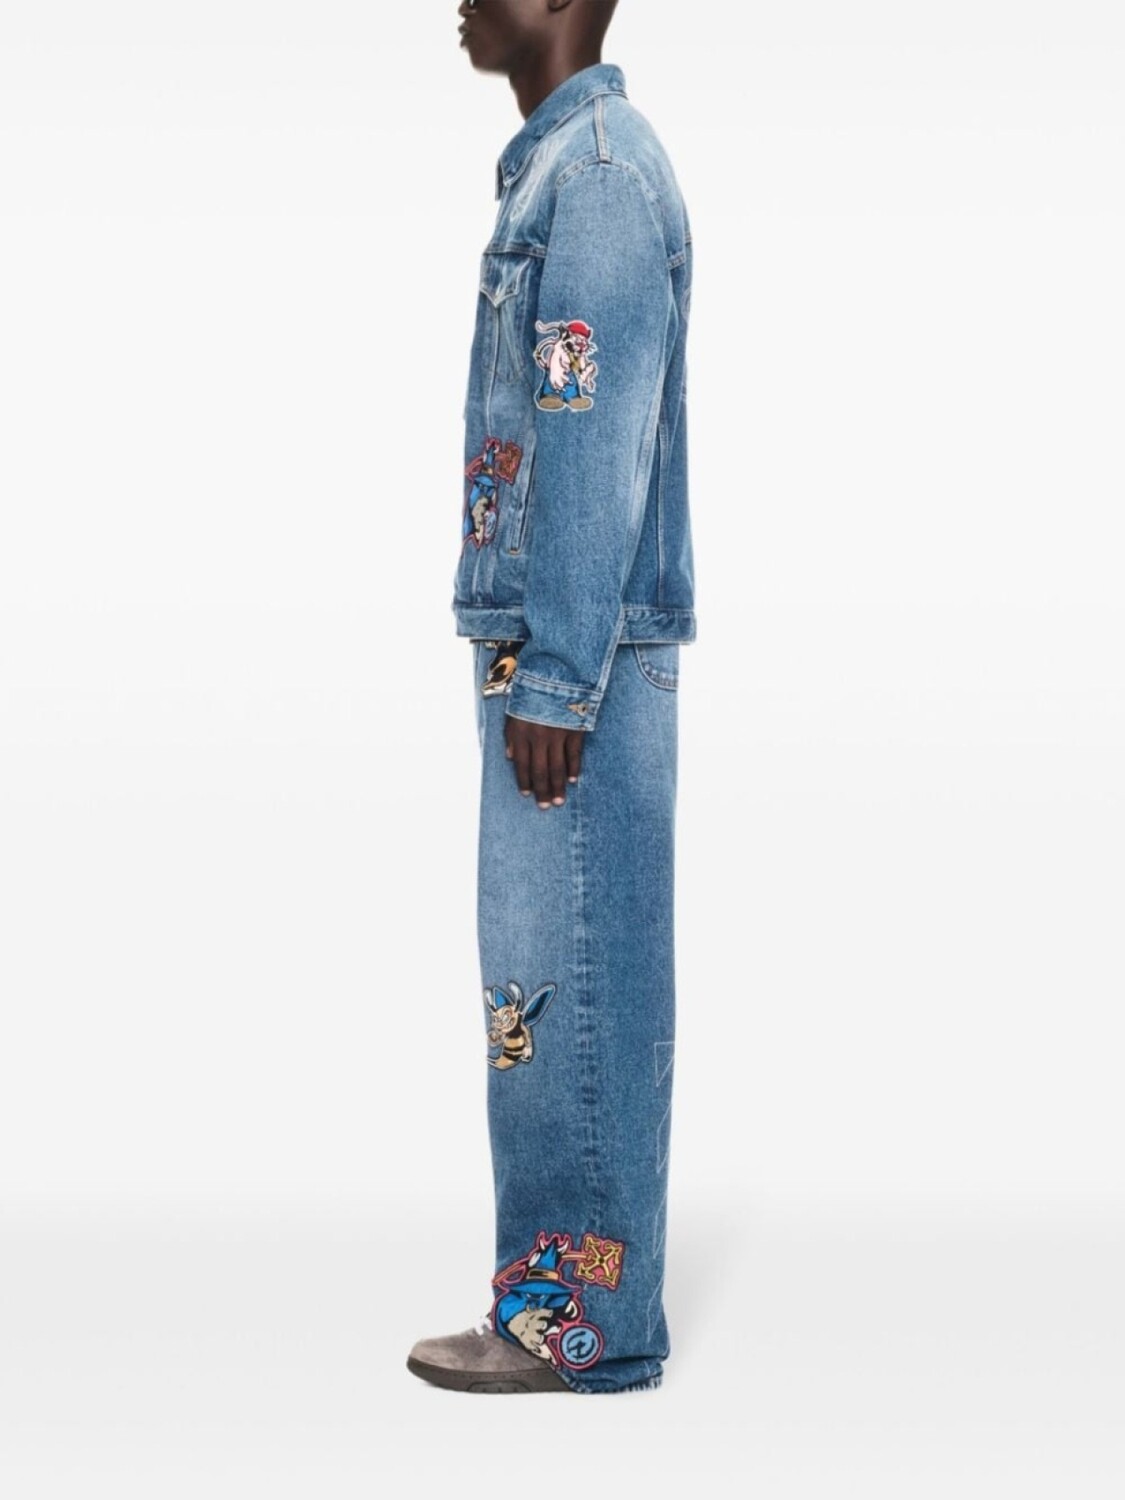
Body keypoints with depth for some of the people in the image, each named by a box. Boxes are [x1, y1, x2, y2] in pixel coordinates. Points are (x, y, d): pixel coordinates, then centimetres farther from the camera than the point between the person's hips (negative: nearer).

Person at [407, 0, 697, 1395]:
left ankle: (589, 1316, 3)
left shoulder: (600, 171, -12)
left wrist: (553, 685, -19)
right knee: (548, 977, 12)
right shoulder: (561, 168, 18)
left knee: (570, 977, -5)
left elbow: (599, 454, -18)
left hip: (575, 662, -10)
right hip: (552, 652, 10)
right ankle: (562, 1289, 19)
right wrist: (538, 670, 17)